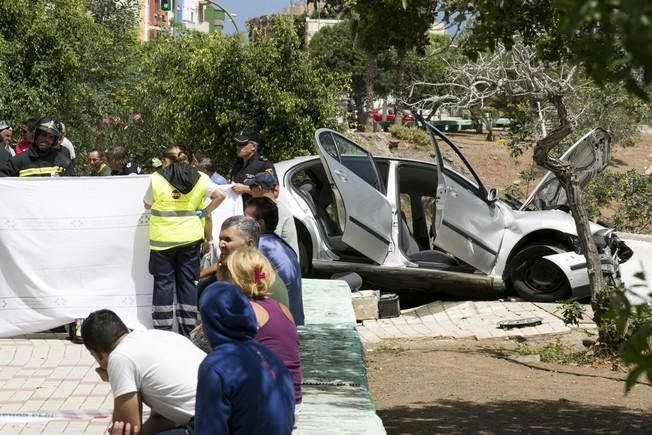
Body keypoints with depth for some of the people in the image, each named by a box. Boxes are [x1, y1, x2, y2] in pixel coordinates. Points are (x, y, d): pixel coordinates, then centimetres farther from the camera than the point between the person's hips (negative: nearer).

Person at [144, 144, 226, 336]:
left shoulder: (156, 179, -5)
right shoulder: (199, 179, 1)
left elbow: (147, 204, 7)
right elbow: (219, 195, -2)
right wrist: (205, 212, 7)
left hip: (162, 239, -2)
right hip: (189, 239, 2)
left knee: (163, 282, 5)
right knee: (188, 282, 8)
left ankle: (162, 331, 5)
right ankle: (188, 331, 10)